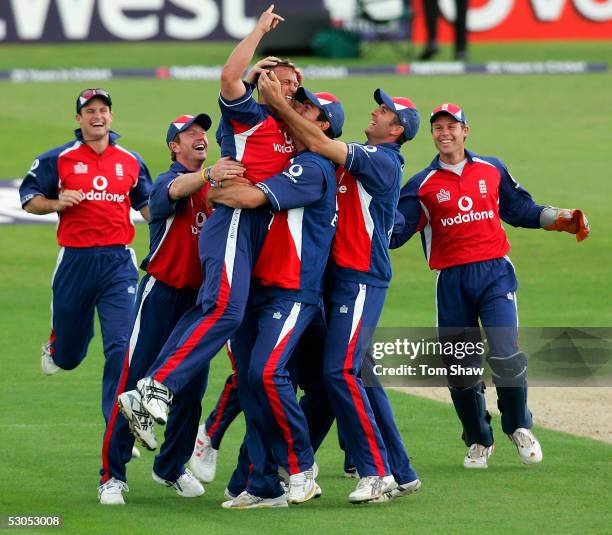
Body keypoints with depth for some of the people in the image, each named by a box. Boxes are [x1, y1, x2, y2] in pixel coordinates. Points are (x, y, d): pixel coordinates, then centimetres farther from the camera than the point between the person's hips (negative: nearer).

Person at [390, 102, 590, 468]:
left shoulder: (492, 169, 10)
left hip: (495, 273, 0)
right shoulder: (423, 185, 5)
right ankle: (479, 441, 22)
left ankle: (519, 427, 8)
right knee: (460, 366, 3)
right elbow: (395, 232, -2)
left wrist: (557, 219, 9)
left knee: (506, 354, -15)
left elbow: (519, 208, 21)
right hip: (452, 283, 0)